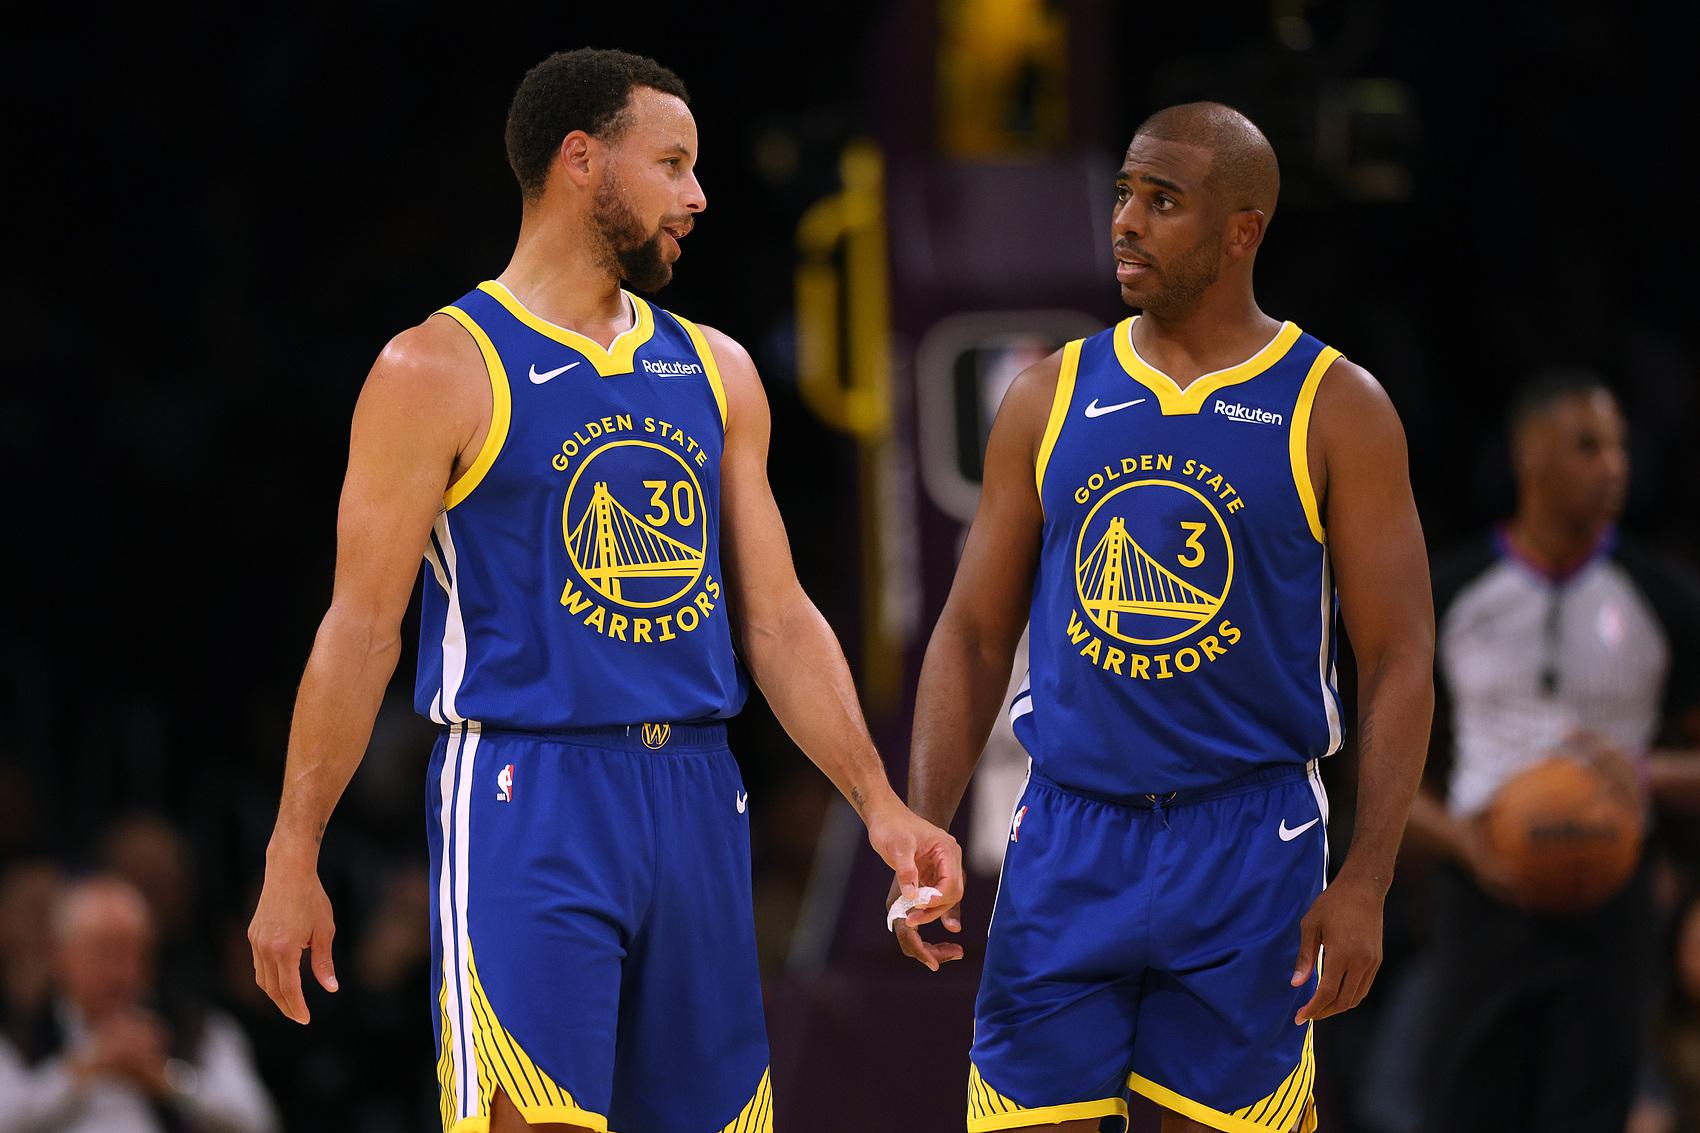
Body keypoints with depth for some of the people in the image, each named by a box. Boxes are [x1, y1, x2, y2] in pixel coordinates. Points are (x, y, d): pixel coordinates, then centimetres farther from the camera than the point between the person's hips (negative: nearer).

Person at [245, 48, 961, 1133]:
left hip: (697, 799, 6)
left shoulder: (716, 372, 14)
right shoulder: (444, 371, -4)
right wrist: (293, 858, -8)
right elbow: (361, 627, -5)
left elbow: (778, 618, 15)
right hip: (525, 802, -6)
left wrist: (881, 806, 5)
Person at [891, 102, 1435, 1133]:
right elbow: (974, 635, 10)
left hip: (1247, 845, -3)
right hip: (1067, 837, 3)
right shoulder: (1051, 399, 7)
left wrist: (1365, 885, -13)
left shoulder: (1337, 410, -2)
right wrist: (922, 839, -2)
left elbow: (1399, 661, -4)